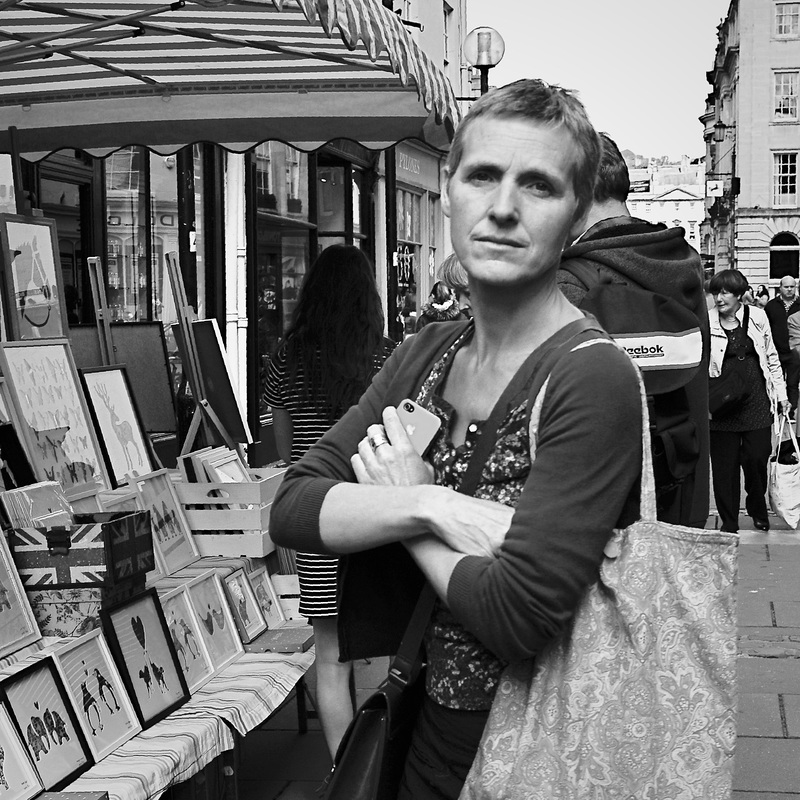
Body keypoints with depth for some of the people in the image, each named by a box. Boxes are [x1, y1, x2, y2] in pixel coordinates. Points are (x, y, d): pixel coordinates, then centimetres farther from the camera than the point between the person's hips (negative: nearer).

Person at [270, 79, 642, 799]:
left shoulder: (593, 380, -22)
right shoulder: (427, 354, 1)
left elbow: (521, 617, -28)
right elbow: (291, 509, -5)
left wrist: (393, 504, -13)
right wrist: (432, 507, -22)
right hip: (425, 734, 6)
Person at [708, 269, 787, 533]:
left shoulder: (757, 317, 3)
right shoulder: (707, 323, -2)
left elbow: (771, 357, 13)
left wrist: (781, 392, 12)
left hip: (756, 400, 1)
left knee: (757, 458, 1)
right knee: (724, 464, 2)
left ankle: (758, 510, 28)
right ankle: (728, 522, 15)